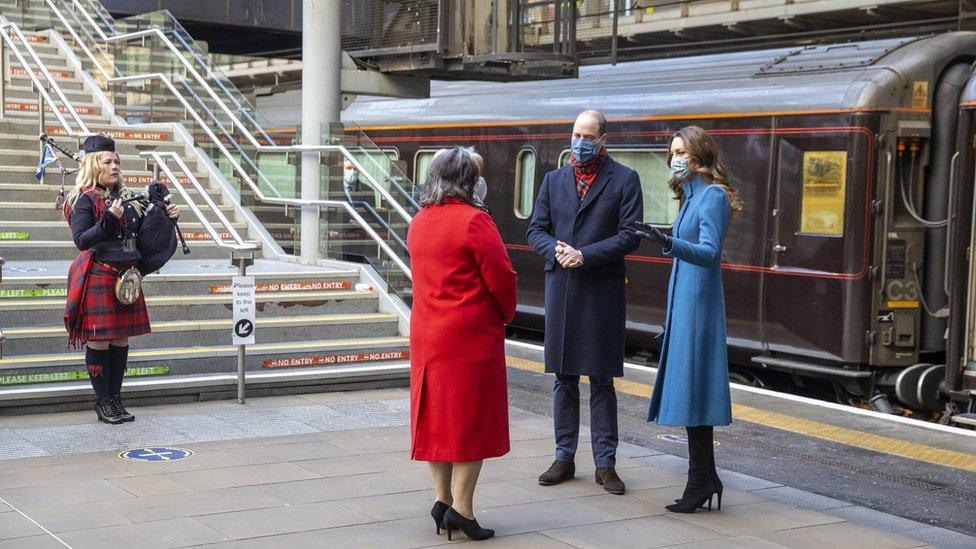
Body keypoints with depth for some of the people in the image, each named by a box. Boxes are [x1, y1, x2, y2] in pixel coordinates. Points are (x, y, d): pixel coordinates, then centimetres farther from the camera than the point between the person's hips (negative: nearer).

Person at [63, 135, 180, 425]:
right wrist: (109, 219, -26)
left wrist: (166, 216, 6)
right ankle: (102, 401, 9)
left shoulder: (127, 197, 12)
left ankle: (115, 398, 18)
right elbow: (81, 240, -16)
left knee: (121, 338, 9)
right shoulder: (84, 200, -8)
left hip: (126, 278, 7)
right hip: (98, 278, -7)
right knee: (99, 340, -1)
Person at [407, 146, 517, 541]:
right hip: (471, 334, -7)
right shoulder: (473, 220, -14)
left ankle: (441, 499, 16)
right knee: (471, 415, -1)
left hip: (426, 334, 7)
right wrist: (505, 316, 5)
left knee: (435, 414, 11)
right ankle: (462, 508, -1)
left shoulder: (419, 222, 10)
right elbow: (501, 277, -14)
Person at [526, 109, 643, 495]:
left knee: (602, 380, 1)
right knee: (564, 378, 9)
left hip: (602, 292, -3)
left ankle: (605, 463, 9)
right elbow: (536, 230, 10)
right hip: (560, 289, 4)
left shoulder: (624, 180, 1)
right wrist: (556, 250, -11)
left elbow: (630, 236, -7)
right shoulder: (554, 180, 13)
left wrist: (585, 255, -15)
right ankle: (564, 457, 18)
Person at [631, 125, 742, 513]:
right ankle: (705, 479, 16)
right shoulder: (690, 196, 16)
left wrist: (668, 242, -38)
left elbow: (709, 253, -23)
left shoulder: (712, 196, -12)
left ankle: (701, 482, -3)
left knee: (692, 390, -8)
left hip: (697, 305, -10)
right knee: (687, 392, 10)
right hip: (683, 302, 10)